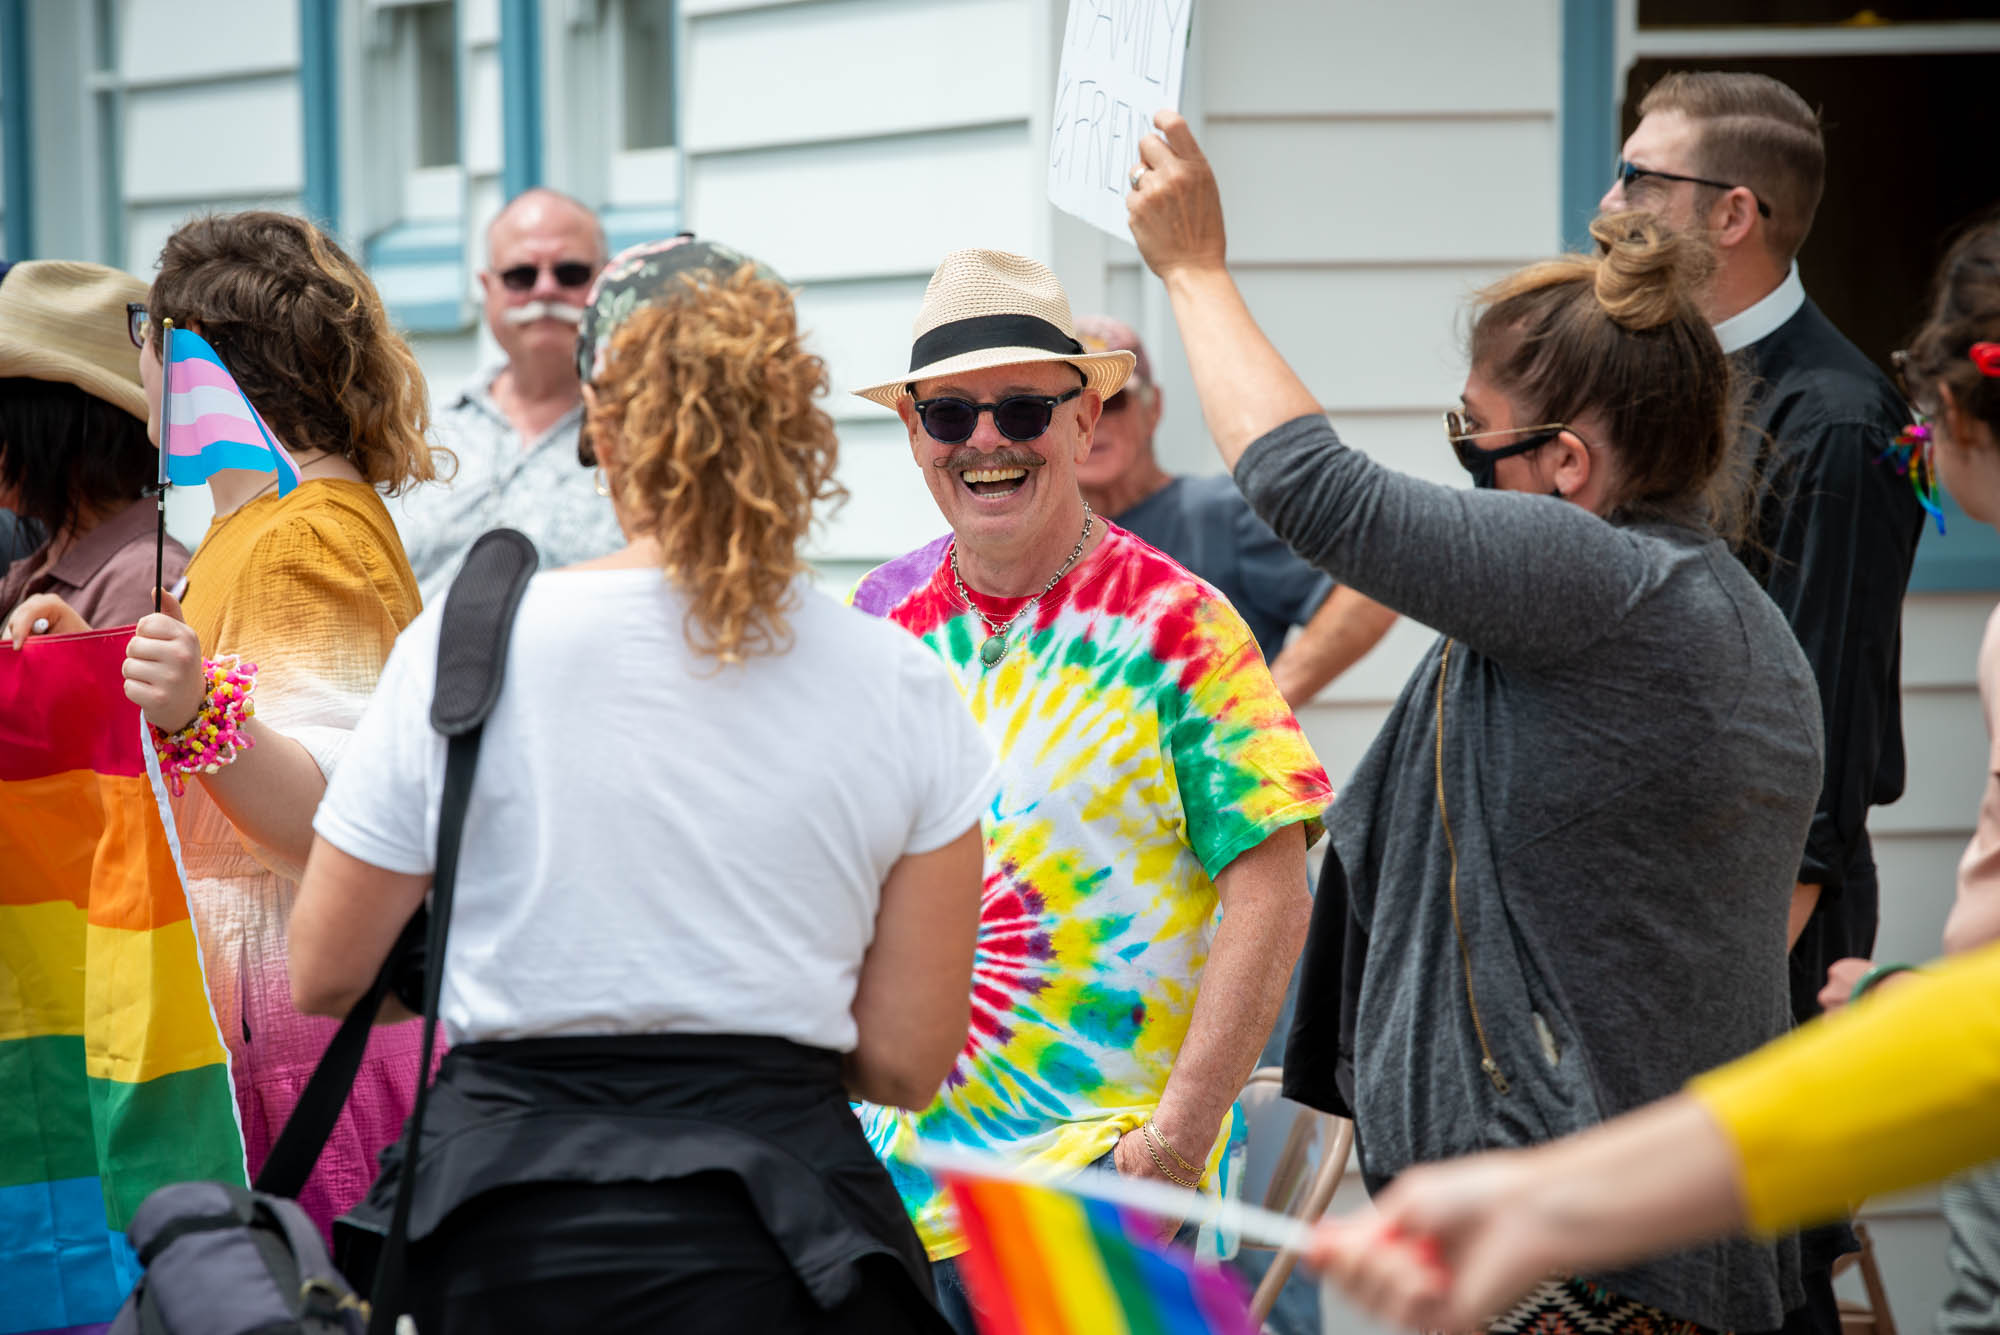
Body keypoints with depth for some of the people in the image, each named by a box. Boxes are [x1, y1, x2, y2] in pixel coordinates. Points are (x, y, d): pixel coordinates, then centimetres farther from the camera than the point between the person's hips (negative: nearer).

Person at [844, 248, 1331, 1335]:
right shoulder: (883, 616, 8)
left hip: (1102, 1170, -4)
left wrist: (1177, 1138, -14)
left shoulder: (1177, 627, -5)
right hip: (888, 1166, 4)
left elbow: (1271, 899, -9)